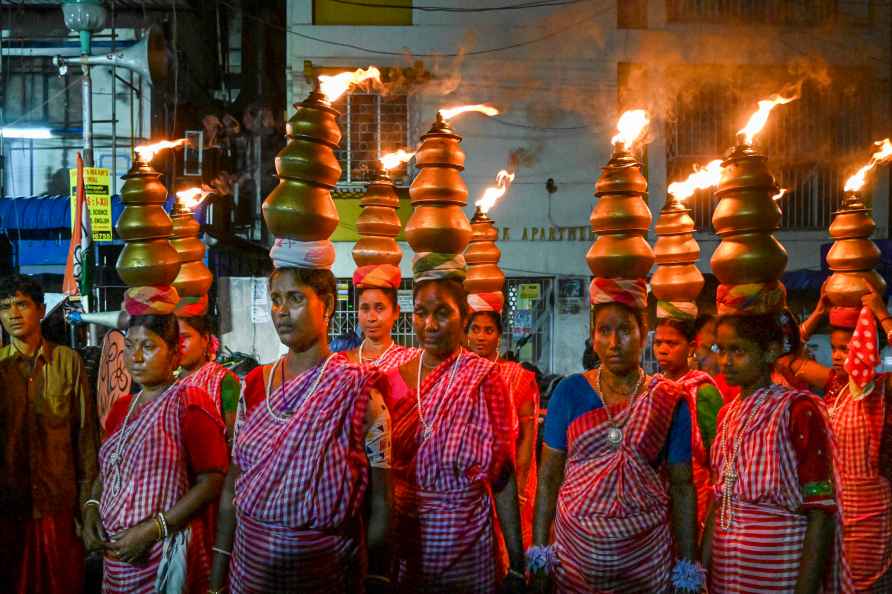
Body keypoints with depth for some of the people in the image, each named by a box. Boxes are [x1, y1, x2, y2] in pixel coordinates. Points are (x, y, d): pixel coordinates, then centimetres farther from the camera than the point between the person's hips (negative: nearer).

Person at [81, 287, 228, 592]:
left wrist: (153, 530, -20)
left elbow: (212, 481, -16)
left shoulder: (189, 403, -10)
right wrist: (92, 509, 0)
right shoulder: (121, 408, 11)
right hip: (116, 556, 6)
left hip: (164, 554, -6)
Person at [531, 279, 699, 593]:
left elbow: (682, 486, -1)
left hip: (646, 555, 0)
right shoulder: (569, 392, -3)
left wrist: (688, 568, -3)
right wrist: (538, 550, -3)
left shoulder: (670, 401, -4)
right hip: (575, 550, 1)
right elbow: (549, 475, 0)